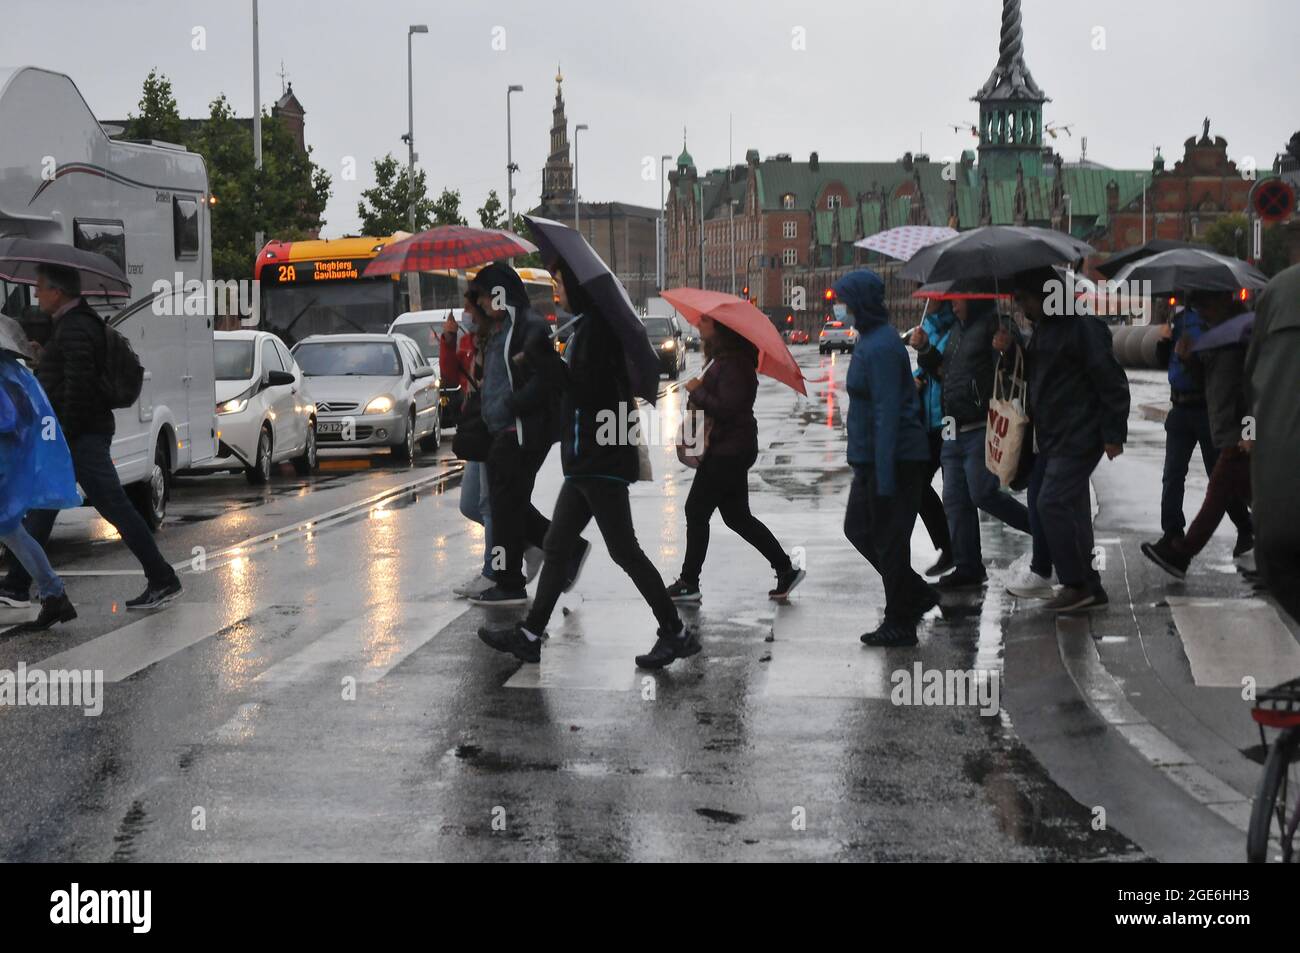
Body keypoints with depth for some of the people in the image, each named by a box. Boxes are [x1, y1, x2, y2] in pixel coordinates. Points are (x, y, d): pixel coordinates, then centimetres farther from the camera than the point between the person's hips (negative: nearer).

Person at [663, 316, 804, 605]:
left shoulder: (733, 362, -20)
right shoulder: (723, 357, 13)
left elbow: (726, 408, -25)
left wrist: (697, 391, -15)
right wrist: (698, 399, 2)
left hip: (729, 451, -10)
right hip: (729, 449, 10)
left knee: (696, 512, -2)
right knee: (737, 516, 14)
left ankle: (689, 583, 6)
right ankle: (786, 569, 17)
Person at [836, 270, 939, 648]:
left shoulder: (880, 347, -19)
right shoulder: (870, 340, 13)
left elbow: (888, 412, -22)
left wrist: (884, 474, -24)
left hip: (894, 459, -10)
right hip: (872, 458, 10)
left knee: (888, 539, -2)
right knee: (858, 528, 16)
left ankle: (900, 624, 9)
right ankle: (917, 594, 25)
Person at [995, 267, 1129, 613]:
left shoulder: (1083, 326, -14)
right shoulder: (1044, 326, 15)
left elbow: (1112, 383, -15)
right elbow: (1034, 373, 25)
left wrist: (1114, 435, -16)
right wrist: (1011, 350, 6)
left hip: (1078, 438, -10)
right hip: (1053, 438, 10)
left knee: (1052, 503, -15)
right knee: (1072, 510, 12)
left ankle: (1077, 585, -8)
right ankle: (1089, 589, 18)